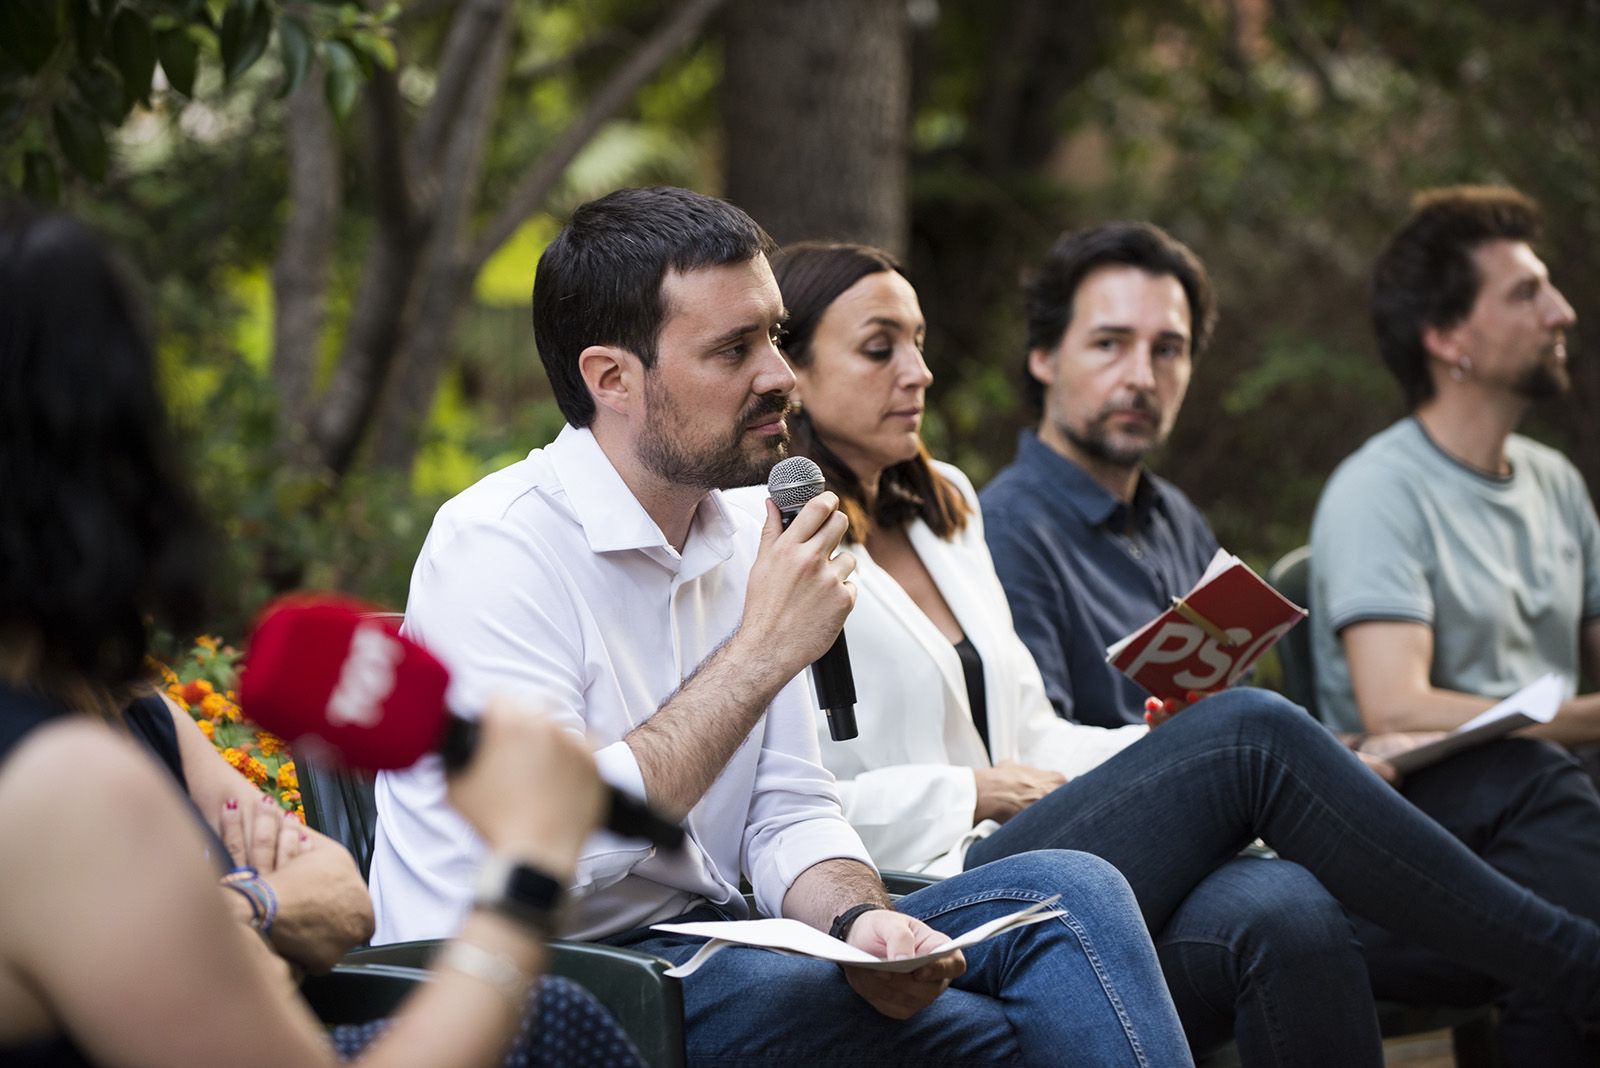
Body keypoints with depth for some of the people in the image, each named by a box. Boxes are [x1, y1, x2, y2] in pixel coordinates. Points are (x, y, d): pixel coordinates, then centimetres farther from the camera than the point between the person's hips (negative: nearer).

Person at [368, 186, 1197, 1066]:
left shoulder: (736, 543, 10)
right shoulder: (498, 547, -16)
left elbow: (790, 813, 9)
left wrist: (856, 918, -15)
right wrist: (761, 653, -23)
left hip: (696, 944, 8)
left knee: (1067, 893, -10)